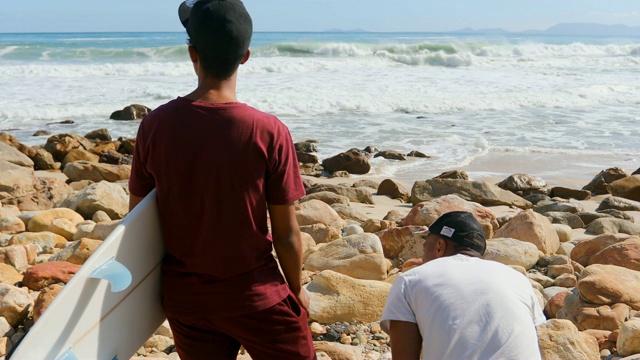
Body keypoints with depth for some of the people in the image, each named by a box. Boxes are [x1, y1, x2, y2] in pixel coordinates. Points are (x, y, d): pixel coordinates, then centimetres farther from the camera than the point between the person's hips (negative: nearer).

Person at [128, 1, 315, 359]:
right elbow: (286, 232, -10)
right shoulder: (269, 132, -17)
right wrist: (297, 289, 7)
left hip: (184, 294, 3)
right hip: (254, 293, -3)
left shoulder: (156, 125, -10)